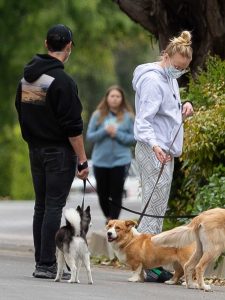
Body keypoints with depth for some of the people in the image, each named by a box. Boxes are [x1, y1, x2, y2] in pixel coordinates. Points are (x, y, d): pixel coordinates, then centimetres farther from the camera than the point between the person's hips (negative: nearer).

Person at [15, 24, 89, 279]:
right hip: (60, 152, -7)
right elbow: (73, 126, -17)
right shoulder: (62, 81, -17)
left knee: (41, 206, 12)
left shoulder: (26, 78, 8)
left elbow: (20, 112, 16)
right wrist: (82, 160, -12)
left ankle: (40, 261, 14)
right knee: (54, 207, -5)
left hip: (35, 150, 7)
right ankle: (47, 265, -7)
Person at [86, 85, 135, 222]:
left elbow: (133, 139, -2)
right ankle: (109, 218, 32)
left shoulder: (128, 116, -2)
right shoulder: (98, 115, 1)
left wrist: (117, 134, -14)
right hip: (100, 160, 2)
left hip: (120, 160, -2)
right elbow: (90, 136, 1)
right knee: (102, 193, 10)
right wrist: (105, 131, -14)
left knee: (116, 194, -4)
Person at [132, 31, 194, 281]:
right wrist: (154, 145, -39)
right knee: (154, 207, -11)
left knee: (158, 210, 11)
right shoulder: (153, 80, -16)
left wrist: (183, 108, 6)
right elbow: (143, 120, -23)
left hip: (165, 152, 10)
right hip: (153, 152, -10)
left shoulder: (170, 78, 14)